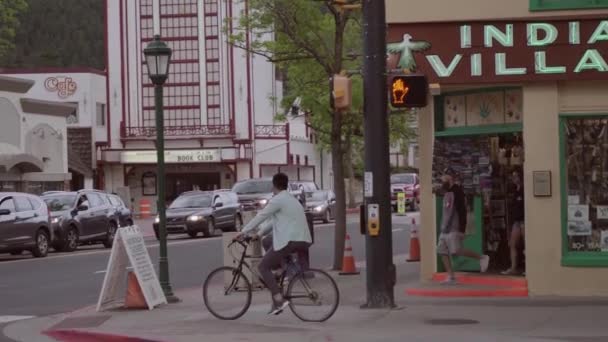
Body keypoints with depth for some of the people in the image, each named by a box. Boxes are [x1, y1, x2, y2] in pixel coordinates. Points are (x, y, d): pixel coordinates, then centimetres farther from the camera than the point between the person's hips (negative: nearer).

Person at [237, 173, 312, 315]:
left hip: (289, 241, -9)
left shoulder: (278, 200, -5)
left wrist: (244, 232, 1)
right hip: (303, 241, 9)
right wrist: (260, 233, 29)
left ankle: (279, 299, -14)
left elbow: (261, 216, -6)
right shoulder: (292, 199, 24)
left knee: (263, 267, 0)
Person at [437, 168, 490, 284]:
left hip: (455, 228, -9)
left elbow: (462, 210, -17)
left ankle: (482, 258, -2)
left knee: (456, 250, -17)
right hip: (445, 228, 9)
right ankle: (451, 277, 5)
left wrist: (462, 228, -21)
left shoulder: (457, 191, -12)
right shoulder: (447, 192, 17)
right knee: (443, 252, 3)